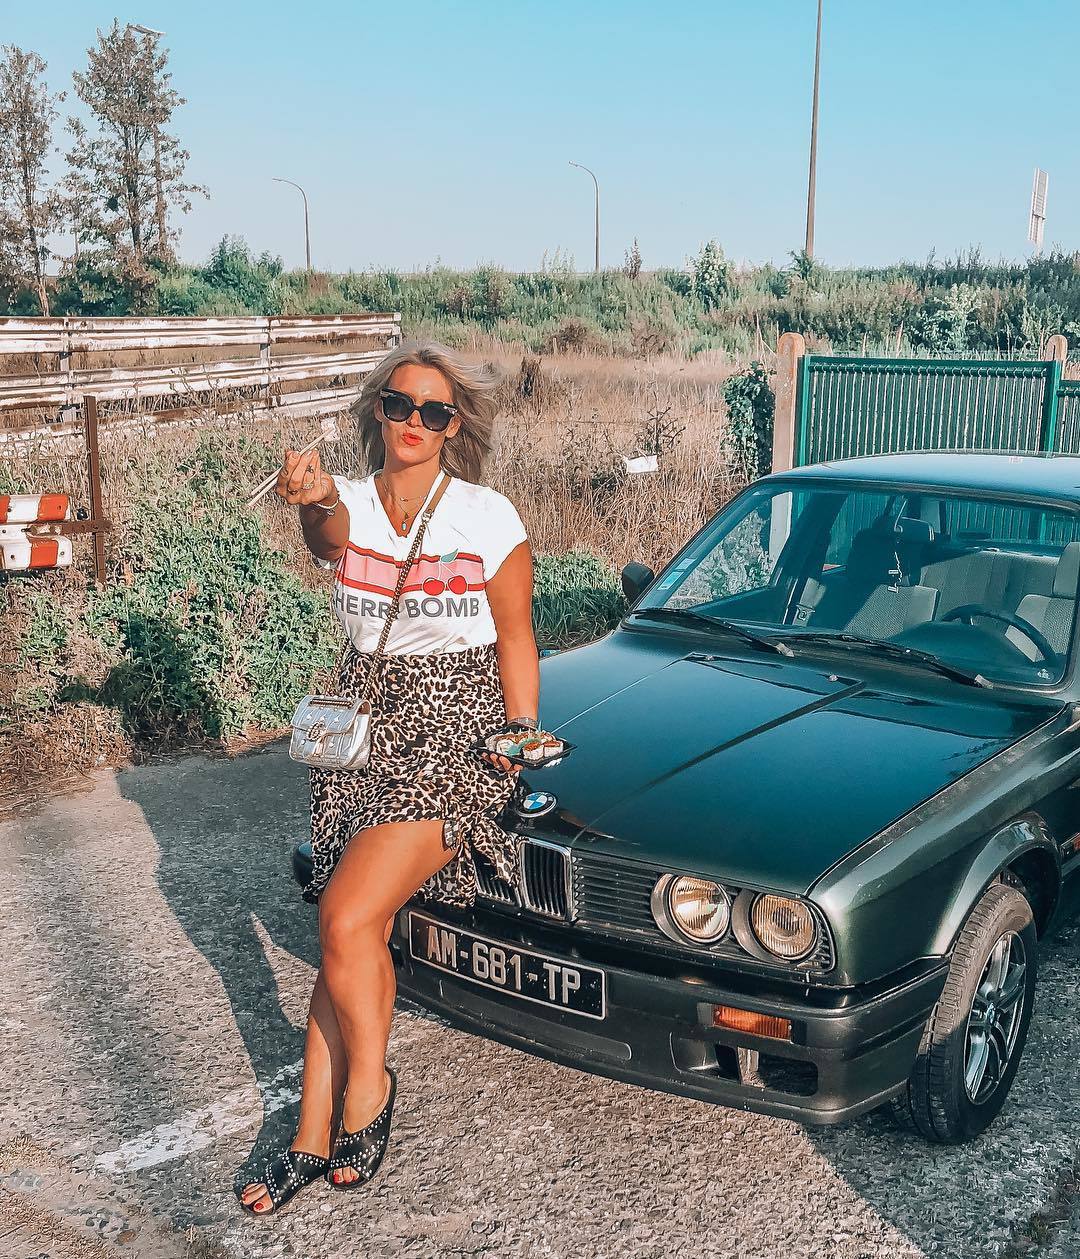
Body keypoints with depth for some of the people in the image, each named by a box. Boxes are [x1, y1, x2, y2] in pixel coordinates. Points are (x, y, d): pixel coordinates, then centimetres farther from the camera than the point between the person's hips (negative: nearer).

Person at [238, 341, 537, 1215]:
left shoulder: (490, 518, -4)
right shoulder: (346, 506, 1)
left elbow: (516, 642, 2)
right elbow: (333, 536, -25)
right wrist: (314, 498, -49)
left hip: (456, 733, -4)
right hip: (363, 725, 4)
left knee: (348, 918, -18)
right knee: (358, 933, 5)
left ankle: (369, 1086, 6)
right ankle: (316, 1136, 16)